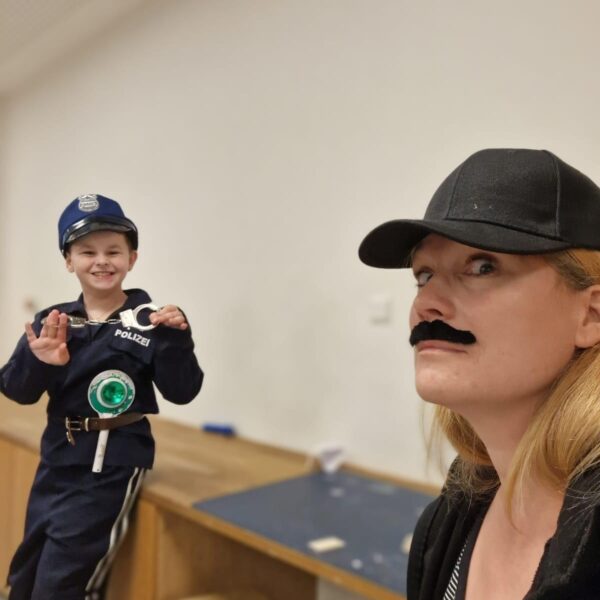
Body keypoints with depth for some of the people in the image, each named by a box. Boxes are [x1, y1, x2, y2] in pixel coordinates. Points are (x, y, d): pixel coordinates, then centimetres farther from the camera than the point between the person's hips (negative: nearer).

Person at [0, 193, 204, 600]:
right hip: (57, 461, 6)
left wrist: (176, 338, -28)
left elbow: (181, 392, -13)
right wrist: (39, 361, -24)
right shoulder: (51, 321, 0)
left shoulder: (148, 322, -11)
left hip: (111, 468, -5)